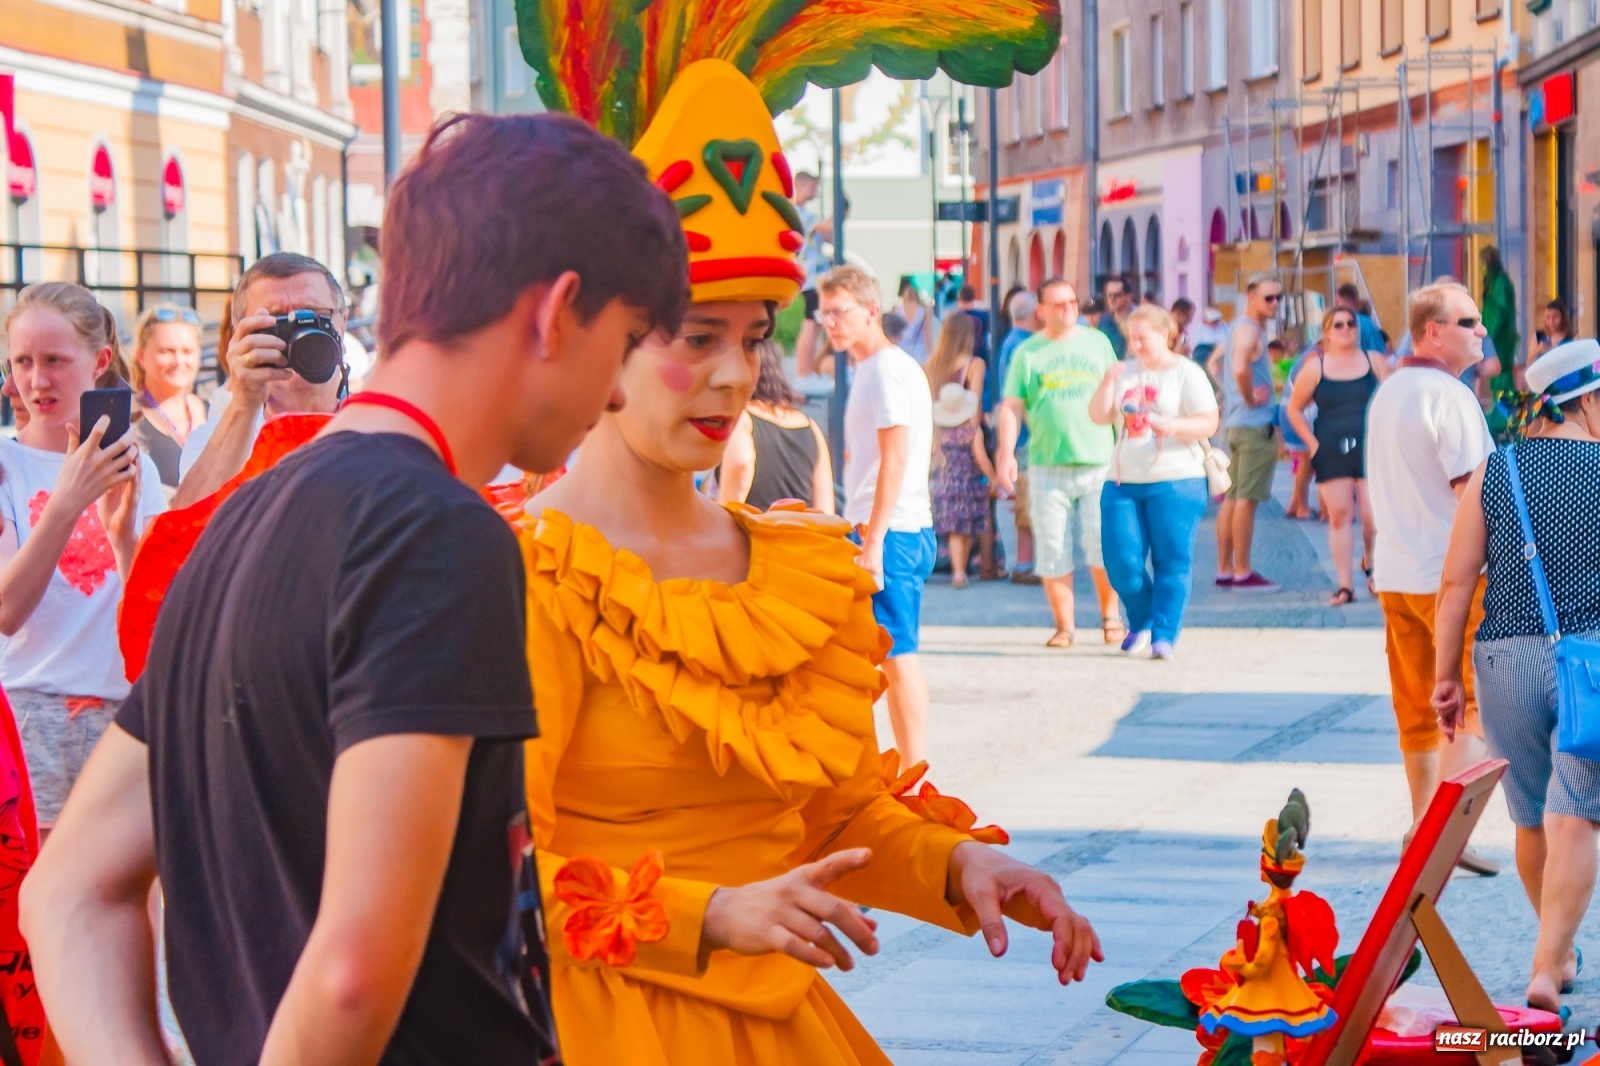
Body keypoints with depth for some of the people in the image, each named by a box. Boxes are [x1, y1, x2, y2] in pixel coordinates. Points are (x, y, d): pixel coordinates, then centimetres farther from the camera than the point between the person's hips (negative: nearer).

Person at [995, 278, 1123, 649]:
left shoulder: (1098, 342, 12)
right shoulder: (1027, 352, 6)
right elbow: (1011, 407, 3)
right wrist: (1006, 454, -9)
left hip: (1099, 462, 0)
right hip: (1048, 465, 0)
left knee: (1103, 544, -4)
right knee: (1053, 549, -1)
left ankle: (1110, 615, 14)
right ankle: (1064, 625, 7)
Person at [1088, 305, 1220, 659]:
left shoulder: (1187, 373, 0)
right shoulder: (1125, 372, 15)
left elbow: (1209, 423, -5)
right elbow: (1098, 417, 12)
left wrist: (1173, 426, -22)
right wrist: (1107, 383, -4)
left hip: (1175, 483, -4)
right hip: (1123, 483, 4)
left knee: (1171, 562, -4)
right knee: (1122, 562, -1)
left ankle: (1164, 636, -1)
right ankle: (1140, 623, 20)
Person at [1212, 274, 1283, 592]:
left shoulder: (1241, 328, 16)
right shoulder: (1249, 330, -15)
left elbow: (1215, 361, 28)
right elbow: (1240, 368, -32)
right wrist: (1250, 398, -18)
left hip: (1235, 423, 10)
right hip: (1255, 423, -10)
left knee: (1232, 497, 12)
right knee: (1247, 498, -8)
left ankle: (1225, 569, 16)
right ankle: (1242, 572, -6)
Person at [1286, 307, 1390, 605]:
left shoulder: (1375, 362, 5)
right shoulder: (1315, 367, 4)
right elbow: (1295, 409, 10)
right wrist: (1312, 443, 1)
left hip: (1370, 449, 0)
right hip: (1332, 453, 1)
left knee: (1373, 516, -7)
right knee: (1339, 515, 0)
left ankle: (1370, 563, 24)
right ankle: (1345, 585, 5)